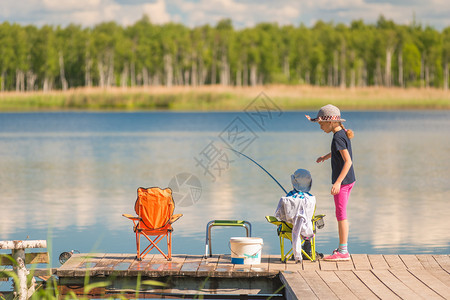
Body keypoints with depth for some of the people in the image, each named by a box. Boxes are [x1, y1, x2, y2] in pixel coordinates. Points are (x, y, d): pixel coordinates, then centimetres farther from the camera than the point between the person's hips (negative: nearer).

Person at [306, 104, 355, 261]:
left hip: (342, 180, -10)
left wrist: (338, 182, -29)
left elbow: (348, 161, -26)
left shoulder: (338, 138, -19)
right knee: (341, 215, 15)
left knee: (341, 215, -5)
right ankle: (342, 248, 21)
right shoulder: (343, 133, 9)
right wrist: (326, 156, 44)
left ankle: (343, 251, -3)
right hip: (348, 180, 10)